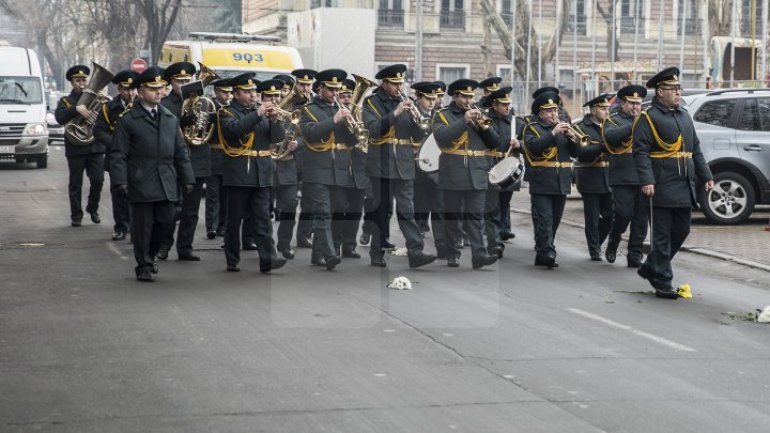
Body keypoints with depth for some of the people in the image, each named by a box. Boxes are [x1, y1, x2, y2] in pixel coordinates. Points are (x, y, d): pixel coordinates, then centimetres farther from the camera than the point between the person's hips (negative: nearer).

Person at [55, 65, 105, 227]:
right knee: (75, 184, 2)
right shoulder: (66, 101, 6)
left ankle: (93, 209, 17)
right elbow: (60, 117, -14)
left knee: (98, 180, -4)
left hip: (96, 147, 2)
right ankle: (76, 215, 10)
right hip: (75, 148, -1)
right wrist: (76, 109, -27)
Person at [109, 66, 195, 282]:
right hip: (141, 185, -4)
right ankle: (144, 266, 13)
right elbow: (118, 154, -5)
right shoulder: (128, 120, -3)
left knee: (165, 222, 6)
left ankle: (150, 254, 30)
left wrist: (187, 179, 9)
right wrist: (120, 181, -14)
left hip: (166, 184, 4)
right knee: (143, 226, 1)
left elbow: (180, 152, 14)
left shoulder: (171, 119, 12)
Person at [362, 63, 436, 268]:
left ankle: (416, 253, -10)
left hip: (404, 166, 2)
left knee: (407, 211, -4)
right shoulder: (371, 103, 2)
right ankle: (377, 253, 14)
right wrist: (395, 113, -24)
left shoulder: (406, 103, 11)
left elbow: (419, 136, 5)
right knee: (381, 211, 5)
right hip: (381, 165, -2)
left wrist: (415, 116, -13)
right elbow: (374, 129, -16)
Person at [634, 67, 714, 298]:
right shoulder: (648, 118, -6)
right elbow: (641, 152, -13)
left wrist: (706, 176, 15)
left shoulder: (685, 116, 18)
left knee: (681, 232, 12)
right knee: (662, 236, -2)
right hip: (662, 189, -8)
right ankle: (662, 282, 4)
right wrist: (647, 180, -23)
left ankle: (651, 269, 28)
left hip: (685, 188, 8)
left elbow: (695, 149, 22)